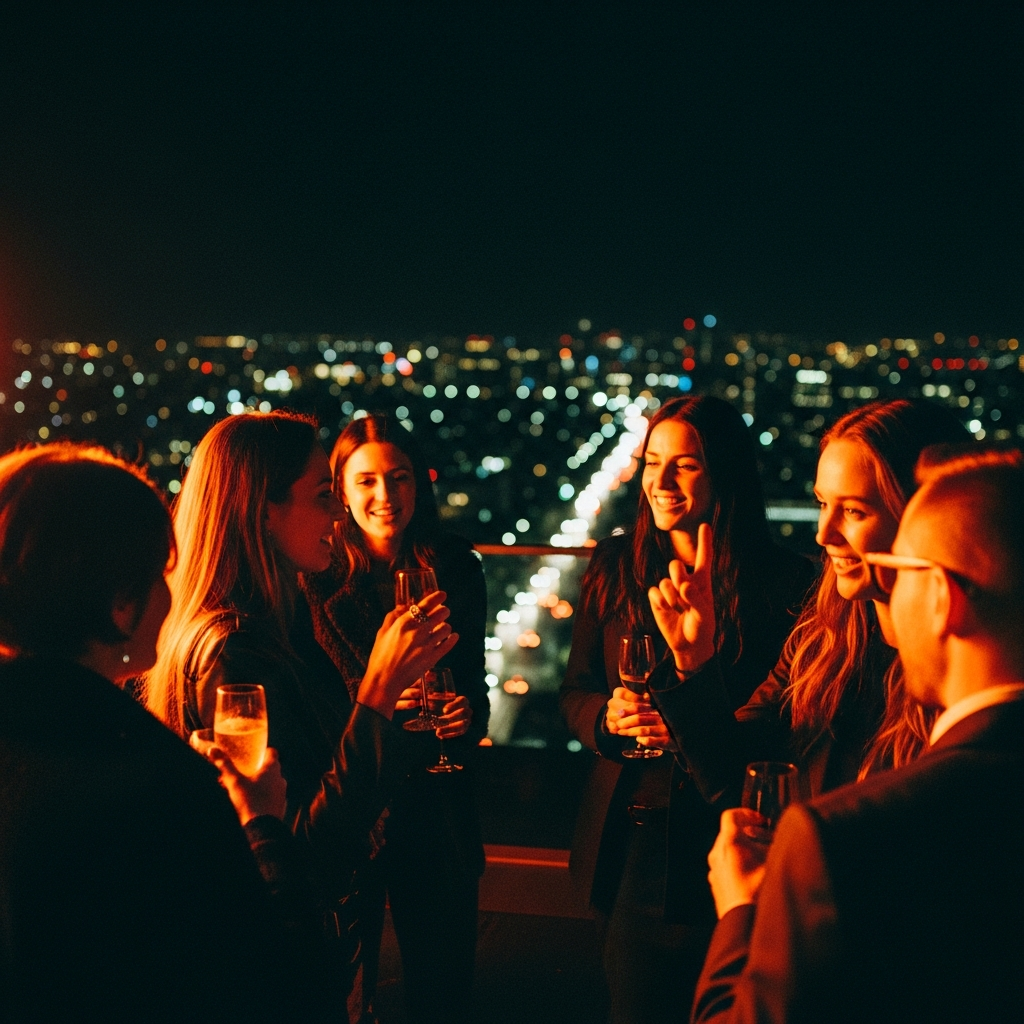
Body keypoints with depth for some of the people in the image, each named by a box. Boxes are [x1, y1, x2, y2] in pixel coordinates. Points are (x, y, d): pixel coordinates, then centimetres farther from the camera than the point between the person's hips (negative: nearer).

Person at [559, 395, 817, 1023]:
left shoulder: (786, 584, -9)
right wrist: (608, 717, -12)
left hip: (729, 844, -3)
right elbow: (575, 693, 10)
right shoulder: (615, 568, 4)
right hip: (631, 840, 3)